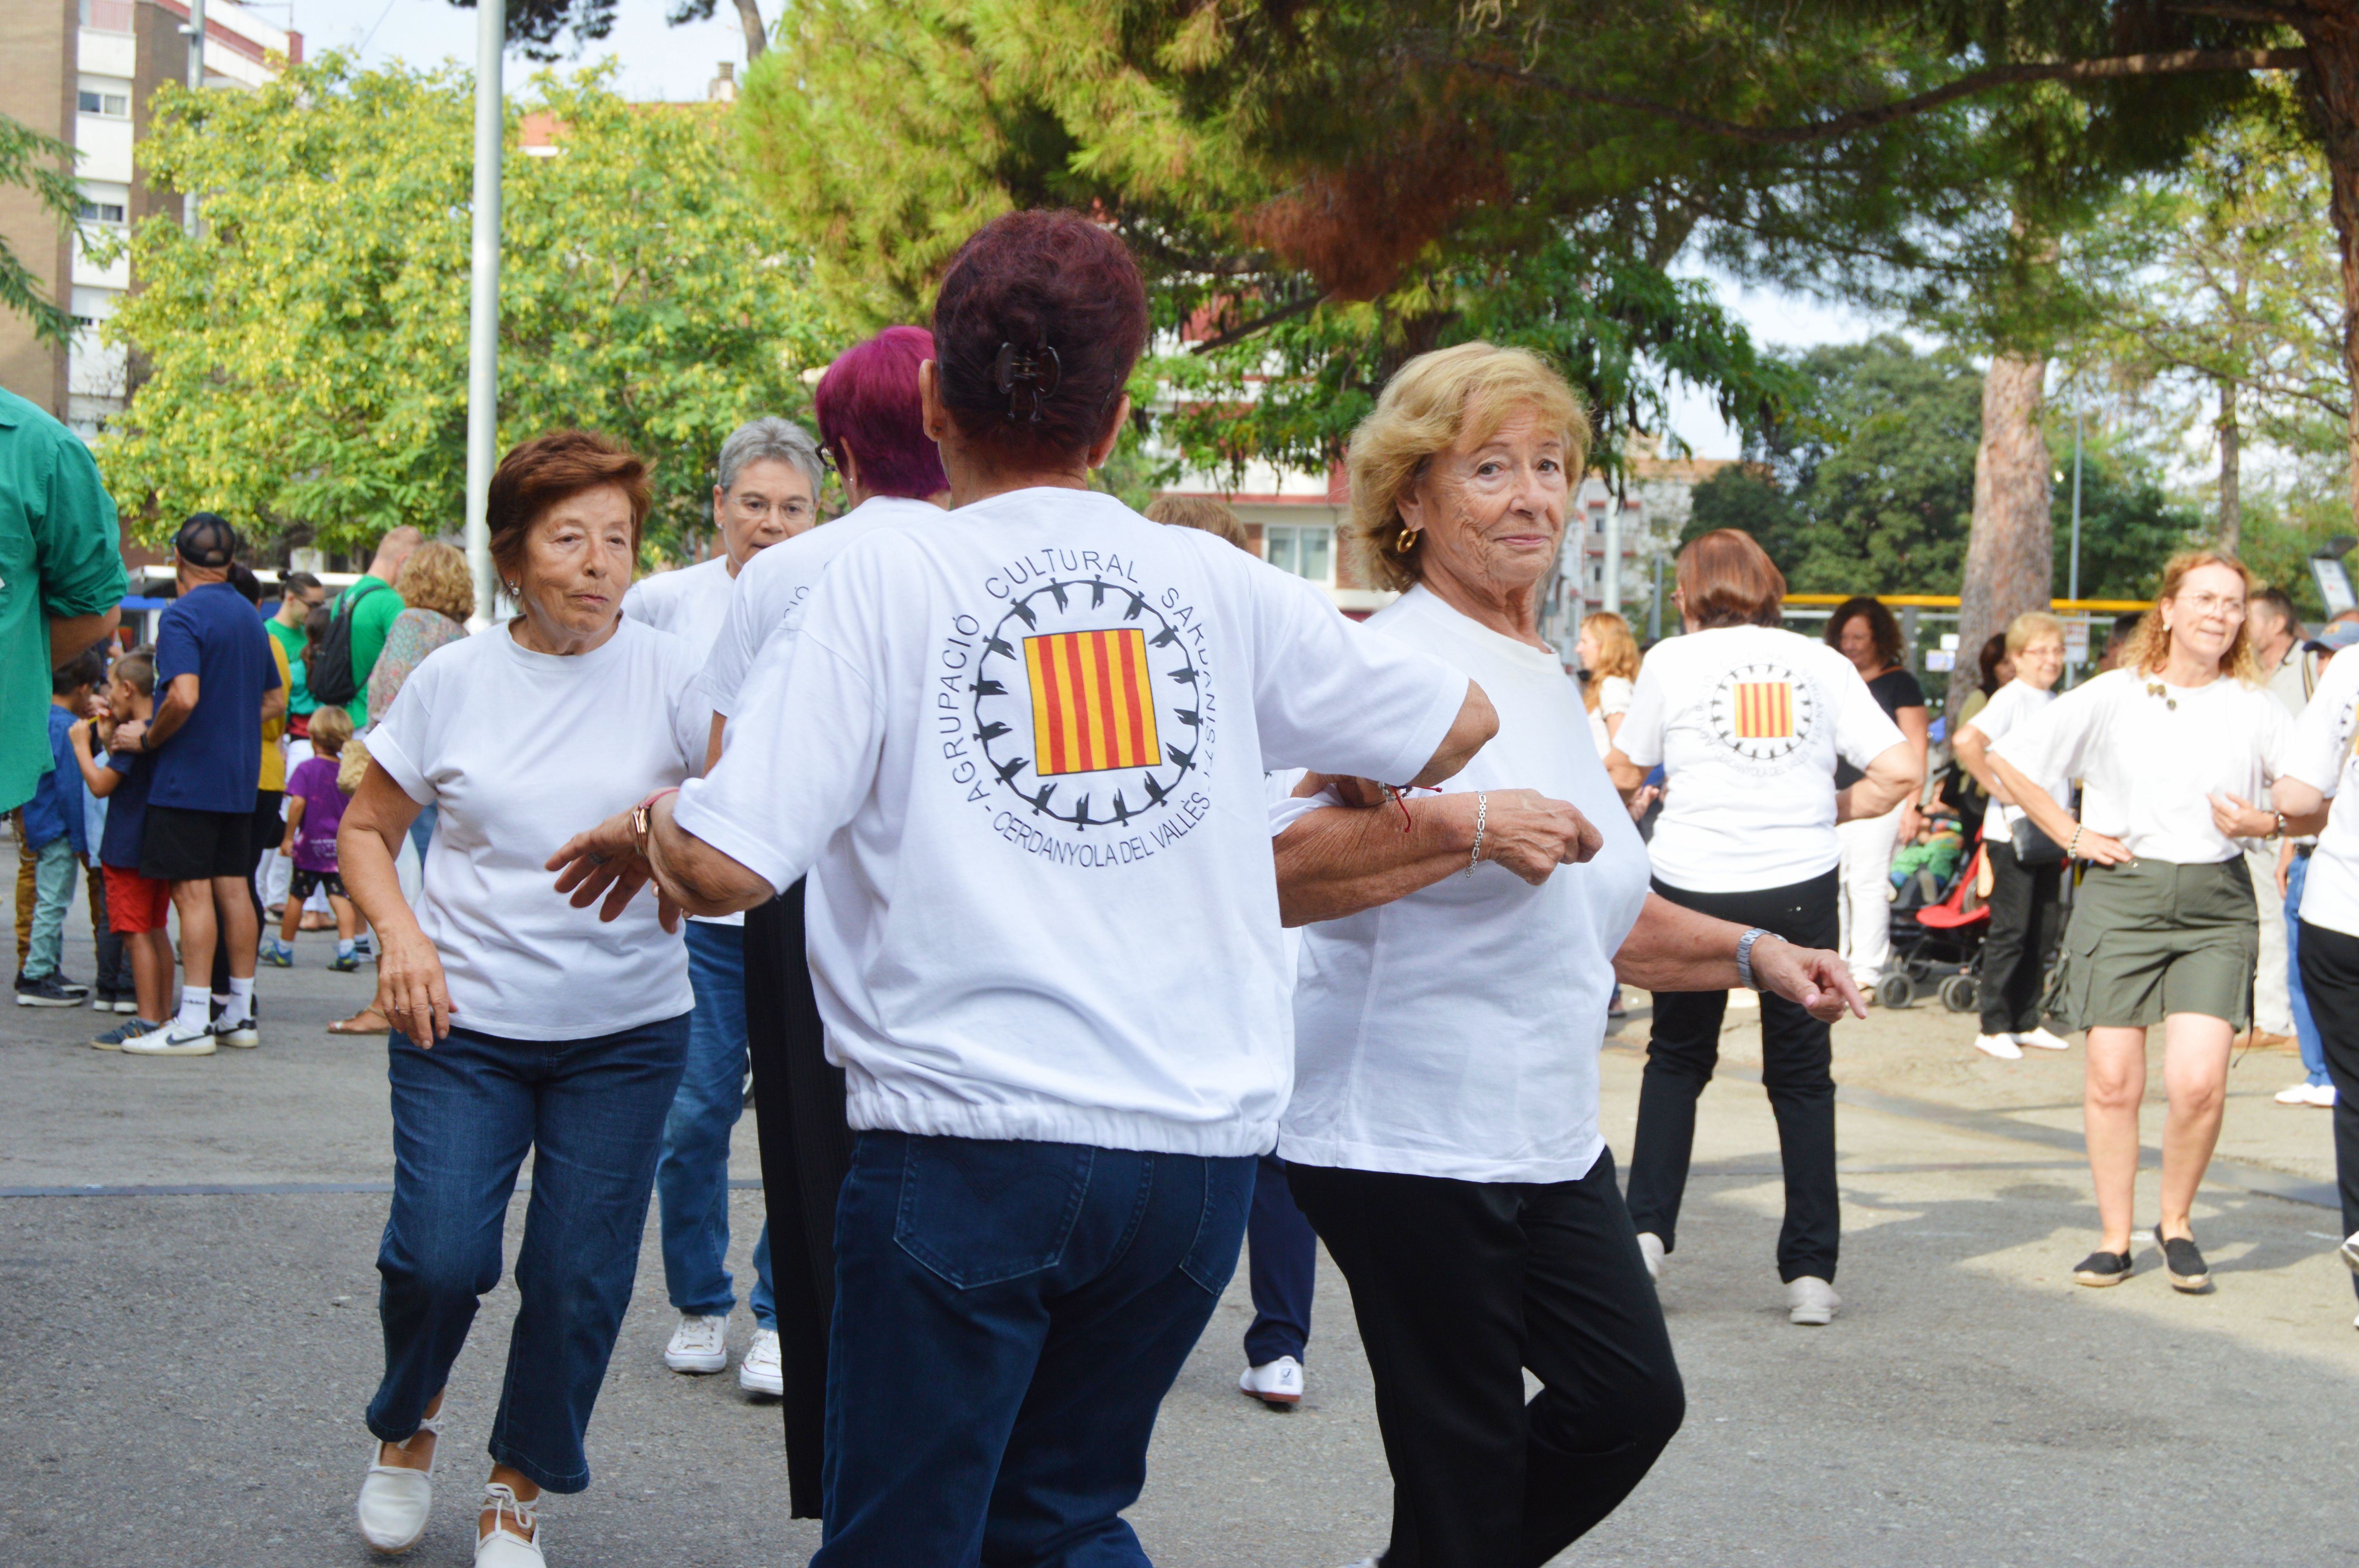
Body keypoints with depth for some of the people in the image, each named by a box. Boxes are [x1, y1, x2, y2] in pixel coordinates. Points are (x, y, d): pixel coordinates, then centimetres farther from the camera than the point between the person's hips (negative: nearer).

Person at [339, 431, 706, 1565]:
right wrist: (400, 933, -8)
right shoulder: (452, 681, 0)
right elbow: (365, 830, 10)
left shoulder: (671, 675, -4)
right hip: (465, 1021, 0)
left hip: (627, 1030, 0)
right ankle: (409, 1423, 23)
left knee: (580, 1279, 2)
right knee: (440, 1257, -11)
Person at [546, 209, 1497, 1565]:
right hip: (1203, 1147, 4)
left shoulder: (889, 575, -5)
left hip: (969, 1139, -4)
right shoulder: (1218, 583, 5)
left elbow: (727, 865, -11)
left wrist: (650, 832, 10)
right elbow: (1462, 723, 17)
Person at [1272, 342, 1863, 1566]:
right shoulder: (1392, 664, -12)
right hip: (1407, 1133, -9)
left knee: (1631, 1399, 7)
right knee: (1464, 1466, -2)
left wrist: (1749, 953, 17)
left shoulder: (1548, 681, 16)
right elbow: (1270, 871, -26)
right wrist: (1464, 825, -30)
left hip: (1547, 1136, 9)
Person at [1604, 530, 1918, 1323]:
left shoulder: (1673, 659, 1)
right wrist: (1830, 810, 11)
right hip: (1800, 887, 1)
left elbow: (1623, 772, 11)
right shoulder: (1821, 663, 5)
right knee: (1802, 1078, 10)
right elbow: (1901, 769, -3)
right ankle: (1811, 1271, 7)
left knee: (1677, 1059, 18)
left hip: (1693, 884, -1)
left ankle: (1647, 1228, 6)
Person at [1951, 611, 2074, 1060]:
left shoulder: (2058, 704, 14)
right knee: (2010, 931, -6)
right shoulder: (2011, 699, -10)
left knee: (2043, 933, 10)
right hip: (2013, 833, -8)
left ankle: (2027, 1022, 17)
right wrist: (2000, 788, -19)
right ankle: (1994, 1027, -2)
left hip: (2050, 834, 8)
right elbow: (1967, 741, -26)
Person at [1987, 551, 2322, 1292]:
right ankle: (2114, 1238, 14)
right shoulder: (2113, 696, 2)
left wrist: (2269, 823, -10)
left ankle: (2177, 1223, 11)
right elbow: (2007, 758, 6)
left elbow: (2316, 798, 11)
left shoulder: (2255, 708, 5)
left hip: (2215, 905, 0)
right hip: (2121, 897, 0)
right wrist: (2072, 835, 2)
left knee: (2199, 1082, -12)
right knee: (2113, 1082, 0)